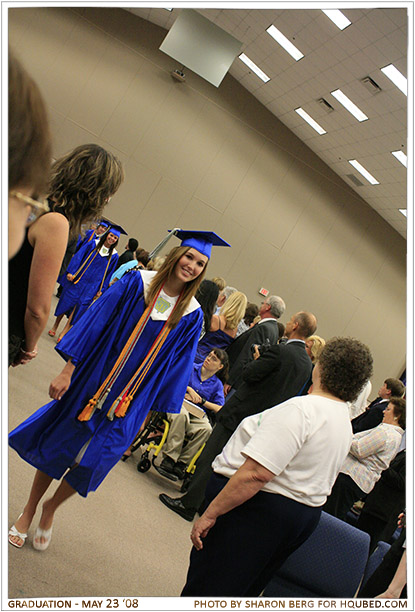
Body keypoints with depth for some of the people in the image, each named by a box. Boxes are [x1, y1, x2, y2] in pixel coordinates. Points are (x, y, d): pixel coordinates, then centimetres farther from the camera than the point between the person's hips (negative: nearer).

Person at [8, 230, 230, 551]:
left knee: (90, 463, 8)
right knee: (54, 445, 12)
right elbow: (95, 323, -10)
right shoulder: (138, 283, -9)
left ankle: (50, 509, 39)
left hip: (128, 401, 1)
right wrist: (68, 372, -12)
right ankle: (29, 511, 38)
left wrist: (155, 405, 3)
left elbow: (174, 365, 2)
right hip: (90, 382, -1)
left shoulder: (191, 315, -4)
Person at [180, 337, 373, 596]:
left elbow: (255, 474, -28)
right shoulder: (345, 422, 7)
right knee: (241, 592, 24)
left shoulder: (301, 408, -23)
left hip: (261, 508, -9)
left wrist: (210, 514, -21)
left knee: (205, 587, 4)